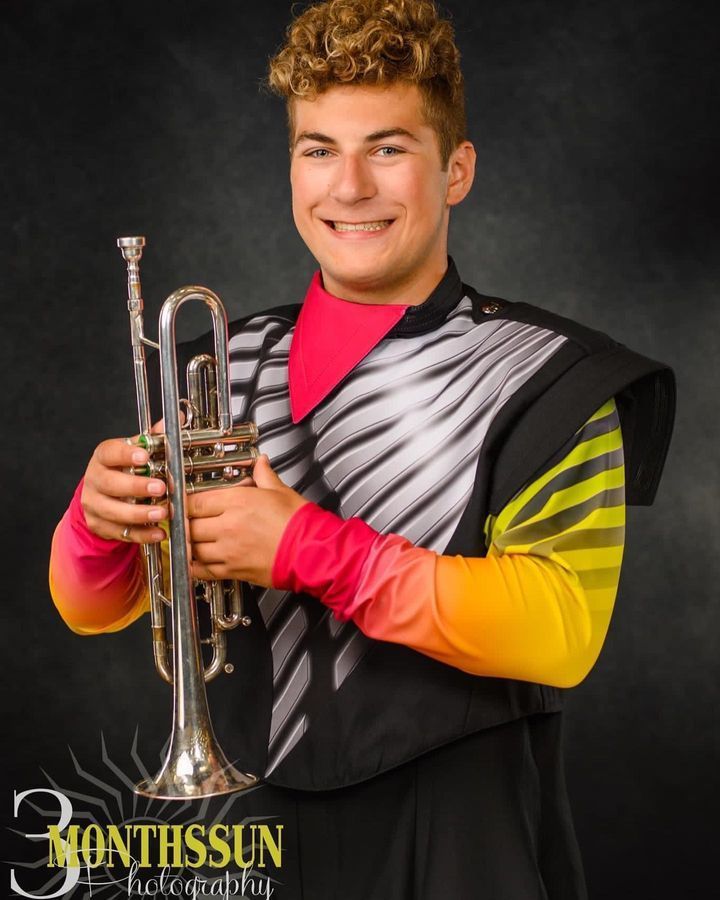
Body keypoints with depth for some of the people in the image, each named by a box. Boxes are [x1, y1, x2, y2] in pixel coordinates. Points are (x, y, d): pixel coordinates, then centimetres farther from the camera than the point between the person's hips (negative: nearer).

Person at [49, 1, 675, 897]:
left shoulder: (548, 378, -9)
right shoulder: (224, 366, 3)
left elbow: (560, 629, -21)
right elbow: (93, 610, 4)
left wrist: (310, 548, -26)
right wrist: (98, 518, -18)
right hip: (260, 826, 4)